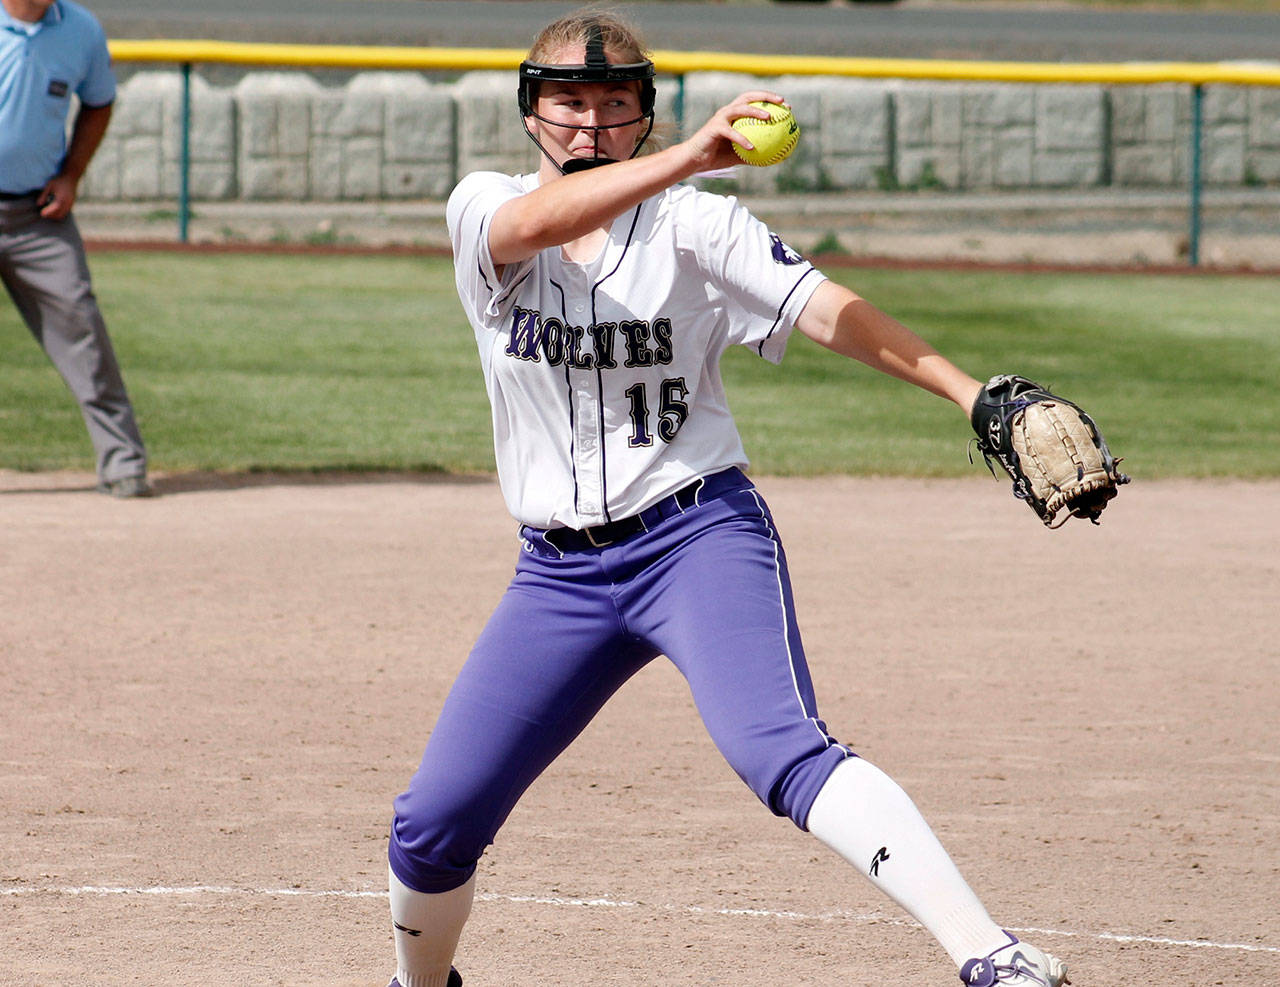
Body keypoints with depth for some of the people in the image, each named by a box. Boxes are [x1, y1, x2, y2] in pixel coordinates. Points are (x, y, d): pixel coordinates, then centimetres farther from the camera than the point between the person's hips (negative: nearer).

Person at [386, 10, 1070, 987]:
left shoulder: (693, 227, -3)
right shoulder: (483, 211, -1)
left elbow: (828, 310, -15)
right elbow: (535, 223, -25)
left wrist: (970, 392, -30)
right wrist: (690, 155, -40)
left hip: (698, 535, -3)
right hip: (560, 571, 3)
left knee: (780, 751, -28)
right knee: (433, 822, 1)